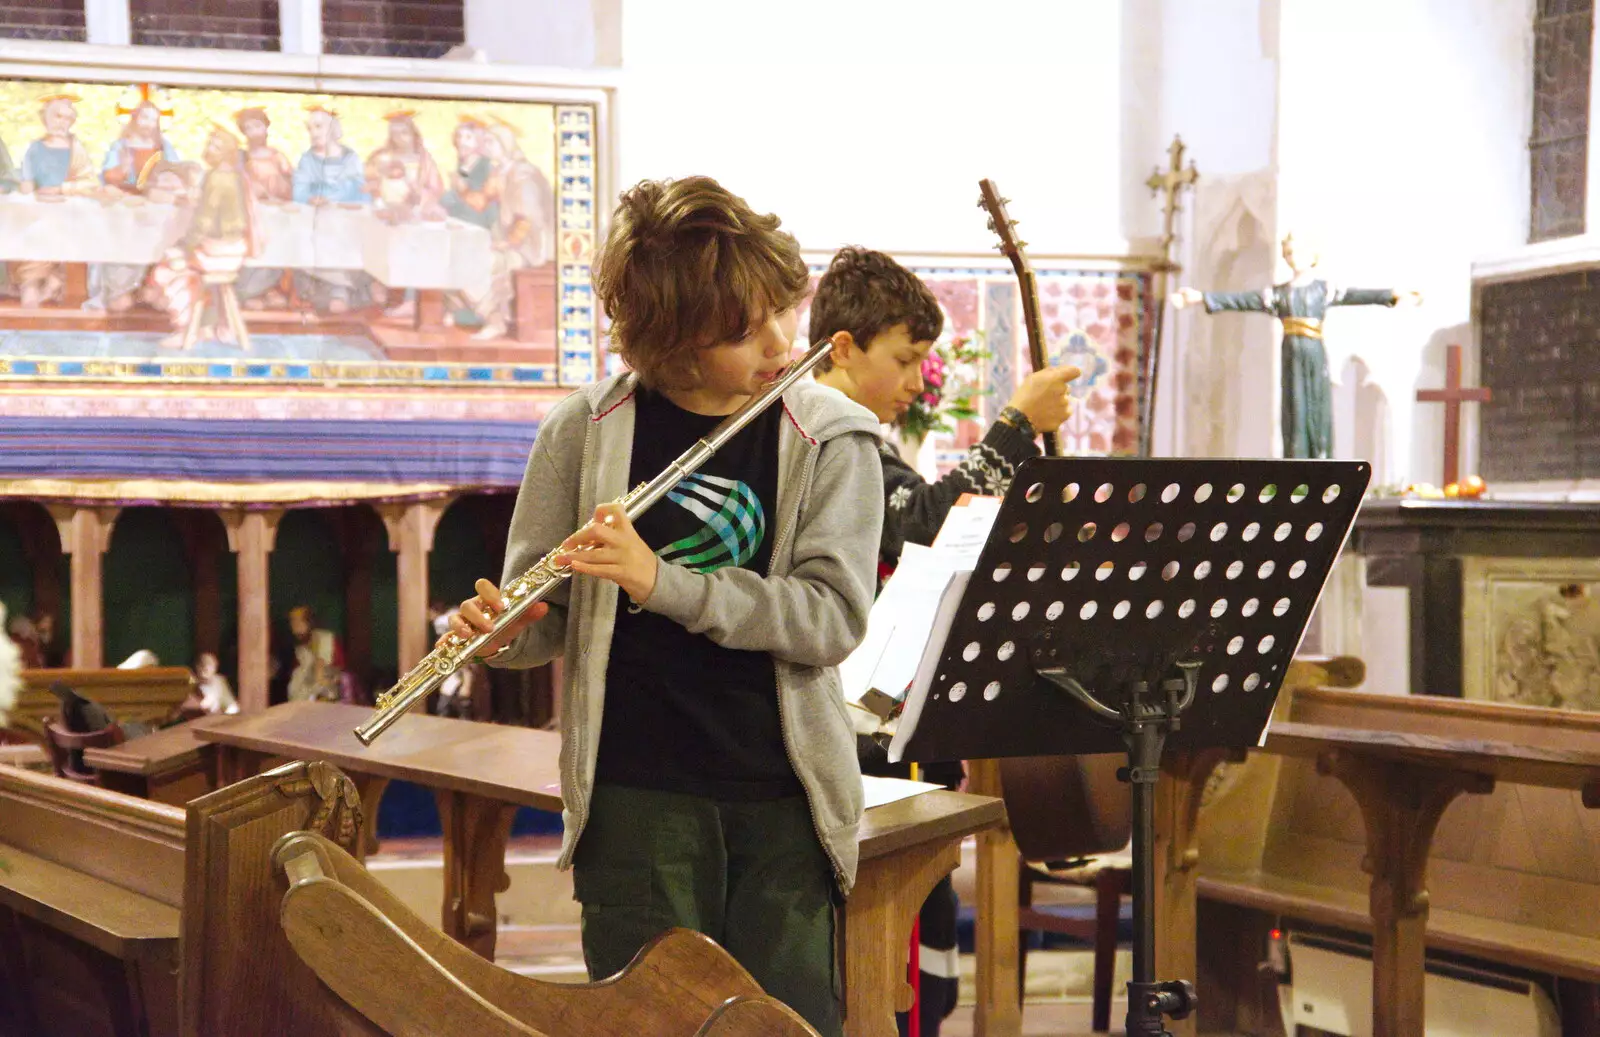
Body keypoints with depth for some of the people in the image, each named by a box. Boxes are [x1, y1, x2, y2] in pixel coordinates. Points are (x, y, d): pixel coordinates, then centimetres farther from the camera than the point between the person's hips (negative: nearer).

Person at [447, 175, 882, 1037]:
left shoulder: (829, 439, -1)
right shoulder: (586, 434, 0)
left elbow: (834, 618, -11)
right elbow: (545, 620, 7)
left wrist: (665, 582, -22)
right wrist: (500, 632, -17)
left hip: (785, 793, 1)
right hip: (636, 793, 0)